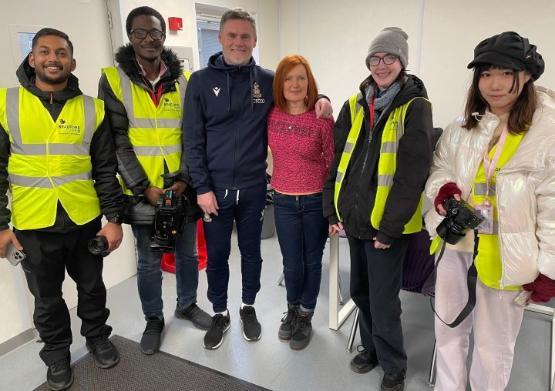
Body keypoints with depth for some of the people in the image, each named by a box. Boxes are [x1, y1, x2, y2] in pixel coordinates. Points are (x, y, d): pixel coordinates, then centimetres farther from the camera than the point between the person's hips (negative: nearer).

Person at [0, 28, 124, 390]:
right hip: (32, 225, 0)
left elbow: (106, 169, 1)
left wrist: (114, 217, -3)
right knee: (47, 297, 16)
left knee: (92, 286, 18)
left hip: (86, 220, 1)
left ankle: (98, 336, 42)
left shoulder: (92, 109, -1)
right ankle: (57, 352, 38)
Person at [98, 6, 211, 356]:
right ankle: (154, 319, 32)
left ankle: (187, 304, 39)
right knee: (149, 260, 11)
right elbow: (117, 140, -7)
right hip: (142, 191, -2)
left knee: (187, 252, 16)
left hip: (182, 187, 2)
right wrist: (143, 186, -13)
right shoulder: (114, 80, -3)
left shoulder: (184, 80, 3)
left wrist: (184, 178, -10)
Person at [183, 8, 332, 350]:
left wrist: (321, 99, -6)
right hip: (215, 189, -1)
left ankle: (249, 307, 38)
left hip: (253, 188, 1)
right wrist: (202, 187, -10)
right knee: (216, 255, 12)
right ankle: (220, 314, 33)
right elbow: (193, 140, -4)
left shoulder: (268, 81, 2)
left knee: (251, 252, 16)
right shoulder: (201, 81, -2)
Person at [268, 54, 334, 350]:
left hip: (316, 200, -2)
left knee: (312, 261, 14)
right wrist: (269, 181, 11)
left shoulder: (322, 119, -11)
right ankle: (292, 310, 39)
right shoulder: (272, 115, -2)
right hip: (283, 201, 2)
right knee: (292, 263, 11)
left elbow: (333, 162, -6)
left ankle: (305, 316, 36)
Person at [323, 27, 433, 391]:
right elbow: (337, 159, 8)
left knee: (383, 301, 4)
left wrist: (389, 226, -16)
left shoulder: (415, 107, -8)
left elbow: (412, 173, -14)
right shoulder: (355, 105, 8)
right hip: (354, 217, 5)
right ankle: (371, 347, 43)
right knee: (360, 291, 19)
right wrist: (333, 210, 3)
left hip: (388, 222, -5)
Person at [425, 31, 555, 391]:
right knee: (448, 329, 22)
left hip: (506, 257, -4)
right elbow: (438, 170, 13)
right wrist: (443, 189, -11)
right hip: (455, 244, 5)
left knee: (493, 345, 15)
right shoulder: (460, 130, 1)